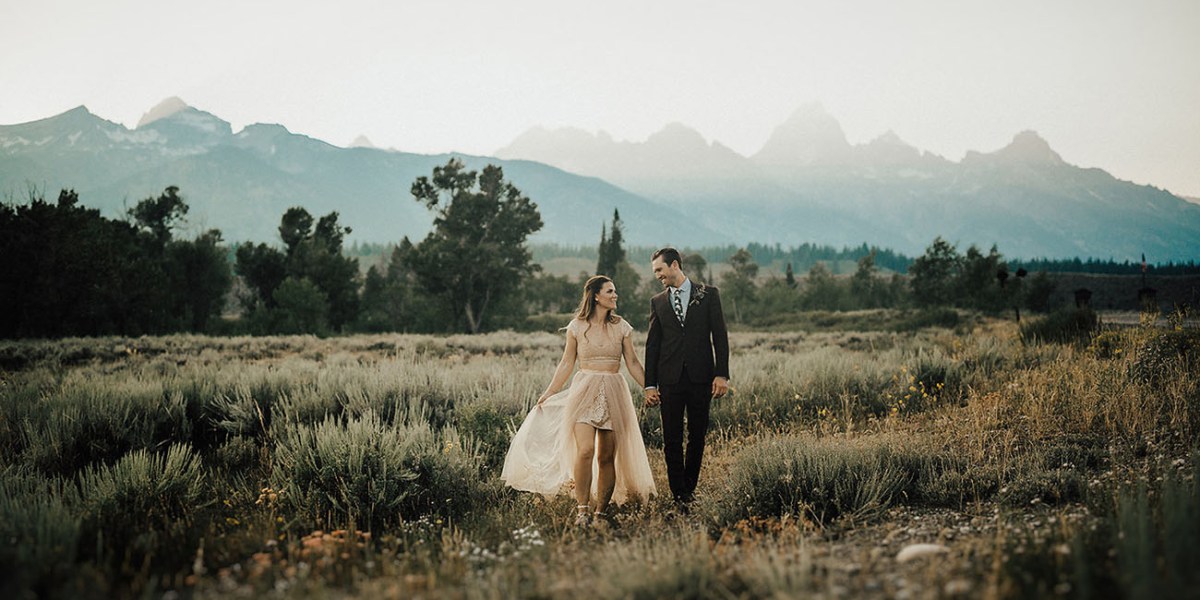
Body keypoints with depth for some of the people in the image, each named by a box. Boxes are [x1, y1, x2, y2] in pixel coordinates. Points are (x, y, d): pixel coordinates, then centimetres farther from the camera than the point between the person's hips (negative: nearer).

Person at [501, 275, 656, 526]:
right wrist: (549, 393, 8)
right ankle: (582, 508, -10)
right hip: (584, 390, -2)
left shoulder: (621, 327, 7)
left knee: (607, 456, 0)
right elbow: (566, 363, 9)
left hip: (613, 393, 2)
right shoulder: (577, 326, 3)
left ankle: (600, 512, 9)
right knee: (585, 450, -19)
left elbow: (633, 363, 11)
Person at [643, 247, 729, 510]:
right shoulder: (657, 301, 9)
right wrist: (650, 384, 4)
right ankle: (679, 497, 5)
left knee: (697, 437, 6)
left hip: (701, 377, -1)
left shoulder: (708, 294, 3)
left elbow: (720, 336, 1)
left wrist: (722, 375, -7)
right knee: (672, 440, 0)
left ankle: (690, 487, 22)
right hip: (670, 379, 1)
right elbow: (652, 345, 9)